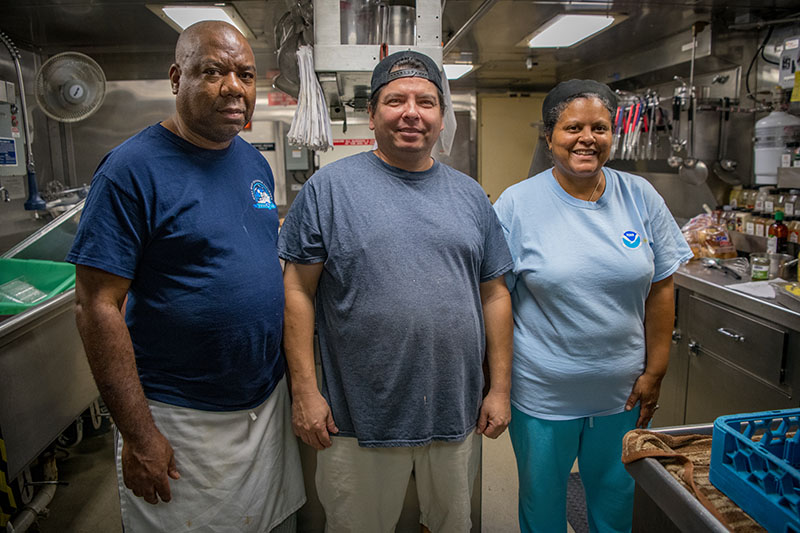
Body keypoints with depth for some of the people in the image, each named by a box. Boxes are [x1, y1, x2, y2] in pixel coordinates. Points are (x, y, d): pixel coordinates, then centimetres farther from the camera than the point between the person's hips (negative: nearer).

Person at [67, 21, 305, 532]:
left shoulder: (256, 163, 5)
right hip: (181, 420, -6)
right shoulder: (133, 169, -15)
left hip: (269, 399, 7)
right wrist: (138, 435, -16)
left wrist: (296, 373, 10)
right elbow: (98, 306, -17)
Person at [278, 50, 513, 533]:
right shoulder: (331, 187, -5)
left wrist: (500, 388, 5)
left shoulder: (470, 195, 6)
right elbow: (299, 290, -7)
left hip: (458, 414, 4)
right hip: (359, 418, -3)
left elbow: (494, 294, 8)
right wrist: (305, 390, -10)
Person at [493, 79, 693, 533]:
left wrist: (655, 372, 2)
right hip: (542, 394, -2)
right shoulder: (518, 204, -11)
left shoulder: (641, 197, -2)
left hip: (622, 392, 3)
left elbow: (660, 290, 3)